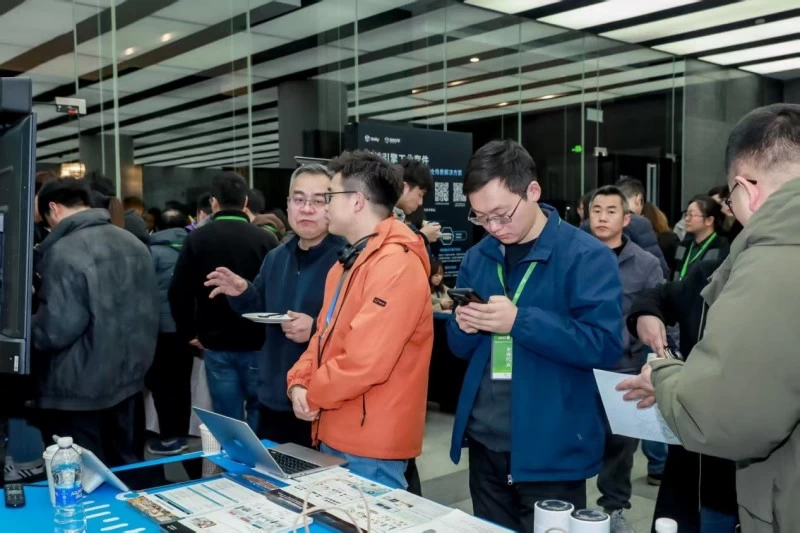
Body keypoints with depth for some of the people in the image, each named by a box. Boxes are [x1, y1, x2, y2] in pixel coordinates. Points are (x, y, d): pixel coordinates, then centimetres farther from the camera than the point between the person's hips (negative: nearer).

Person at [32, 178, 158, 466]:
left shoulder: (64, 252, -18)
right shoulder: (134, 243, 6)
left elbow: (56, 330, -21)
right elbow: (149, 312, 12)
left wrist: (23, 328, -2)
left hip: (80, 391, -7)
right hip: (128, 380, 7)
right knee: (127, 471, 18)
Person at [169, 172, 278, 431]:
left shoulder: (197, 239, -3)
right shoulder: (266, 239, -5)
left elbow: (179, 291, -4)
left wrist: (188, 333, 7)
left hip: (216, 344, 1)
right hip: (258, 344, 0)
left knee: (227, 419, 7)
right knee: (260, 411, 13)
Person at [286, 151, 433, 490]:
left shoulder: (397, 265, -20)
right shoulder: (348, 262, 14)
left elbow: (364, 361, -26)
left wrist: (312, 395, -11)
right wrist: (299, 382, -2)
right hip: (335, 434, 10)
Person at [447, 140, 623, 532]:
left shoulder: (587, 256, -11)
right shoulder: (477, 258, 7)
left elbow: (604, 345, -20)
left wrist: (519, 321, -26)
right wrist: (464, 326, -11)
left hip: (550, 453, -5)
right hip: (485, 445, 6)